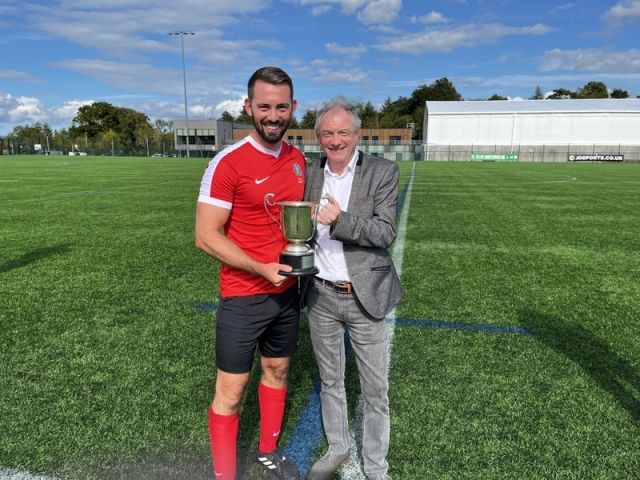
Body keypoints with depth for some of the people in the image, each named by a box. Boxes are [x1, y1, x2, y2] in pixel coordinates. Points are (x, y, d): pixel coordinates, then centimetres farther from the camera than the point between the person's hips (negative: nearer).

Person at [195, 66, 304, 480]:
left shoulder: (299, 160, 3)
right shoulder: (228, 164, -16)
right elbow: (206, 236, -16)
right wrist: (261, 269, -22)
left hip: (287, 292, 6)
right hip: (243, 297, -6)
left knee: (278, 371, 20)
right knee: (231, 390, 5)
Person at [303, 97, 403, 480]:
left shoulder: (383, 172, -7)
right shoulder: (310, 174, 3)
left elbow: (386, 233, -16)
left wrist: (341, 220, -29)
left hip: (364, 297, -3)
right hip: (321, 295, 3)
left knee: (376, 390, 9)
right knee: (330, 381, 19)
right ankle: (337, 449, 42)